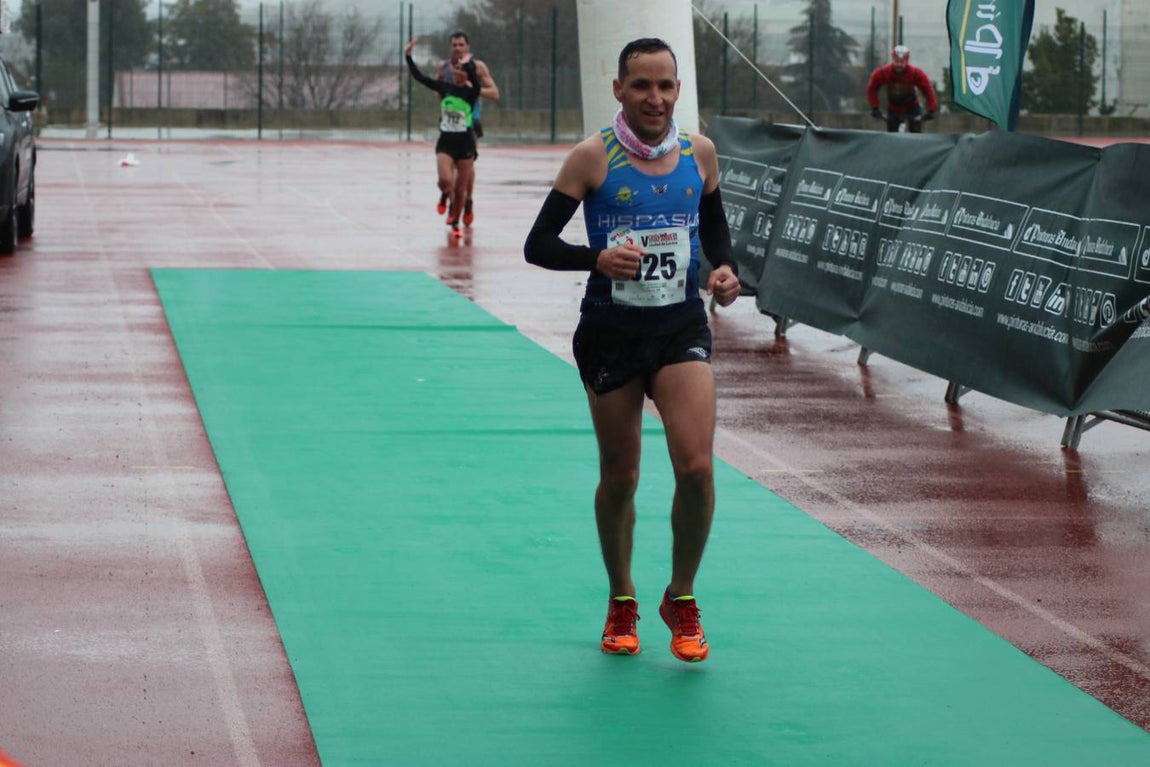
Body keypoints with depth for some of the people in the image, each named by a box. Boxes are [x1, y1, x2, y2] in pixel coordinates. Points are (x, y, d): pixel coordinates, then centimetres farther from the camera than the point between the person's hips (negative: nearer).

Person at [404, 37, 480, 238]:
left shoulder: (471, 93, -8)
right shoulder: (445, 88, 2)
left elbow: (475, 81, -32)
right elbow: (419, 77, -2)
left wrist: (468, 64, -45)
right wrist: (408, 56, -11)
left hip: (465, 144, -2)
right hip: (445, 142, 2)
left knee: (460, 187, 6)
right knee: (445, 181, -18)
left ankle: (455, 222, 26)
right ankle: (446, 195, 19)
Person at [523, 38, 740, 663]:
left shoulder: (699, 153, 3)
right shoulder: (593, 157, -8)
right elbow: (537, 245, -8)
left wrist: (724, 268, 0)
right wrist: (598, 259, -25)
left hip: (681, 328, 2)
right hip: (610, 333, -2)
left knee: (696, 465, -13)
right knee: (618, 477, 8)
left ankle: (681, 599, 8)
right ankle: (621, 602, 30)